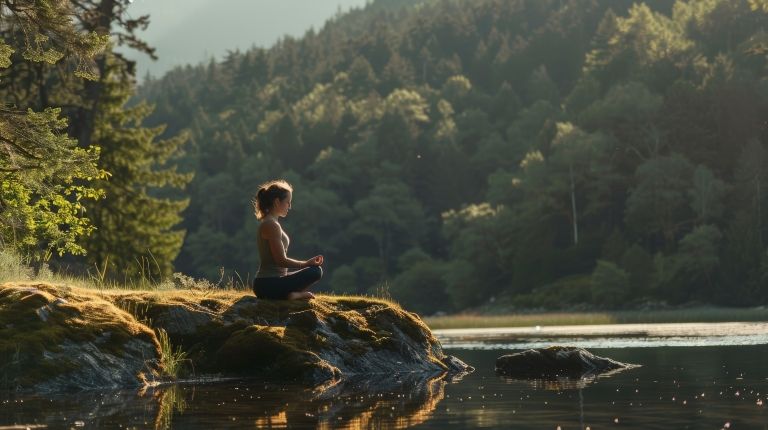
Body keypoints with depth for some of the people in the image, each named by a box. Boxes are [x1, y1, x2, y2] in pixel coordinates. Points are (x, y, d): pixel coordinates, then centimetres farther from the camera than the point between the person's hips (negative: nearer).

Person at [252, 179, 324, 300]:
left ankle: (292, 293, 4)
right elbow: (281, 260, -18)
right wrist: (306, 264, -8)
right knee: (315, 271, -17)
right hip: (270, 285, -10)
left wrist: (306, 263, 14)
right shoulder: (271, 225, -15)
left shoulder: (267, 223, 17)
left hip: (264, 284, 10)